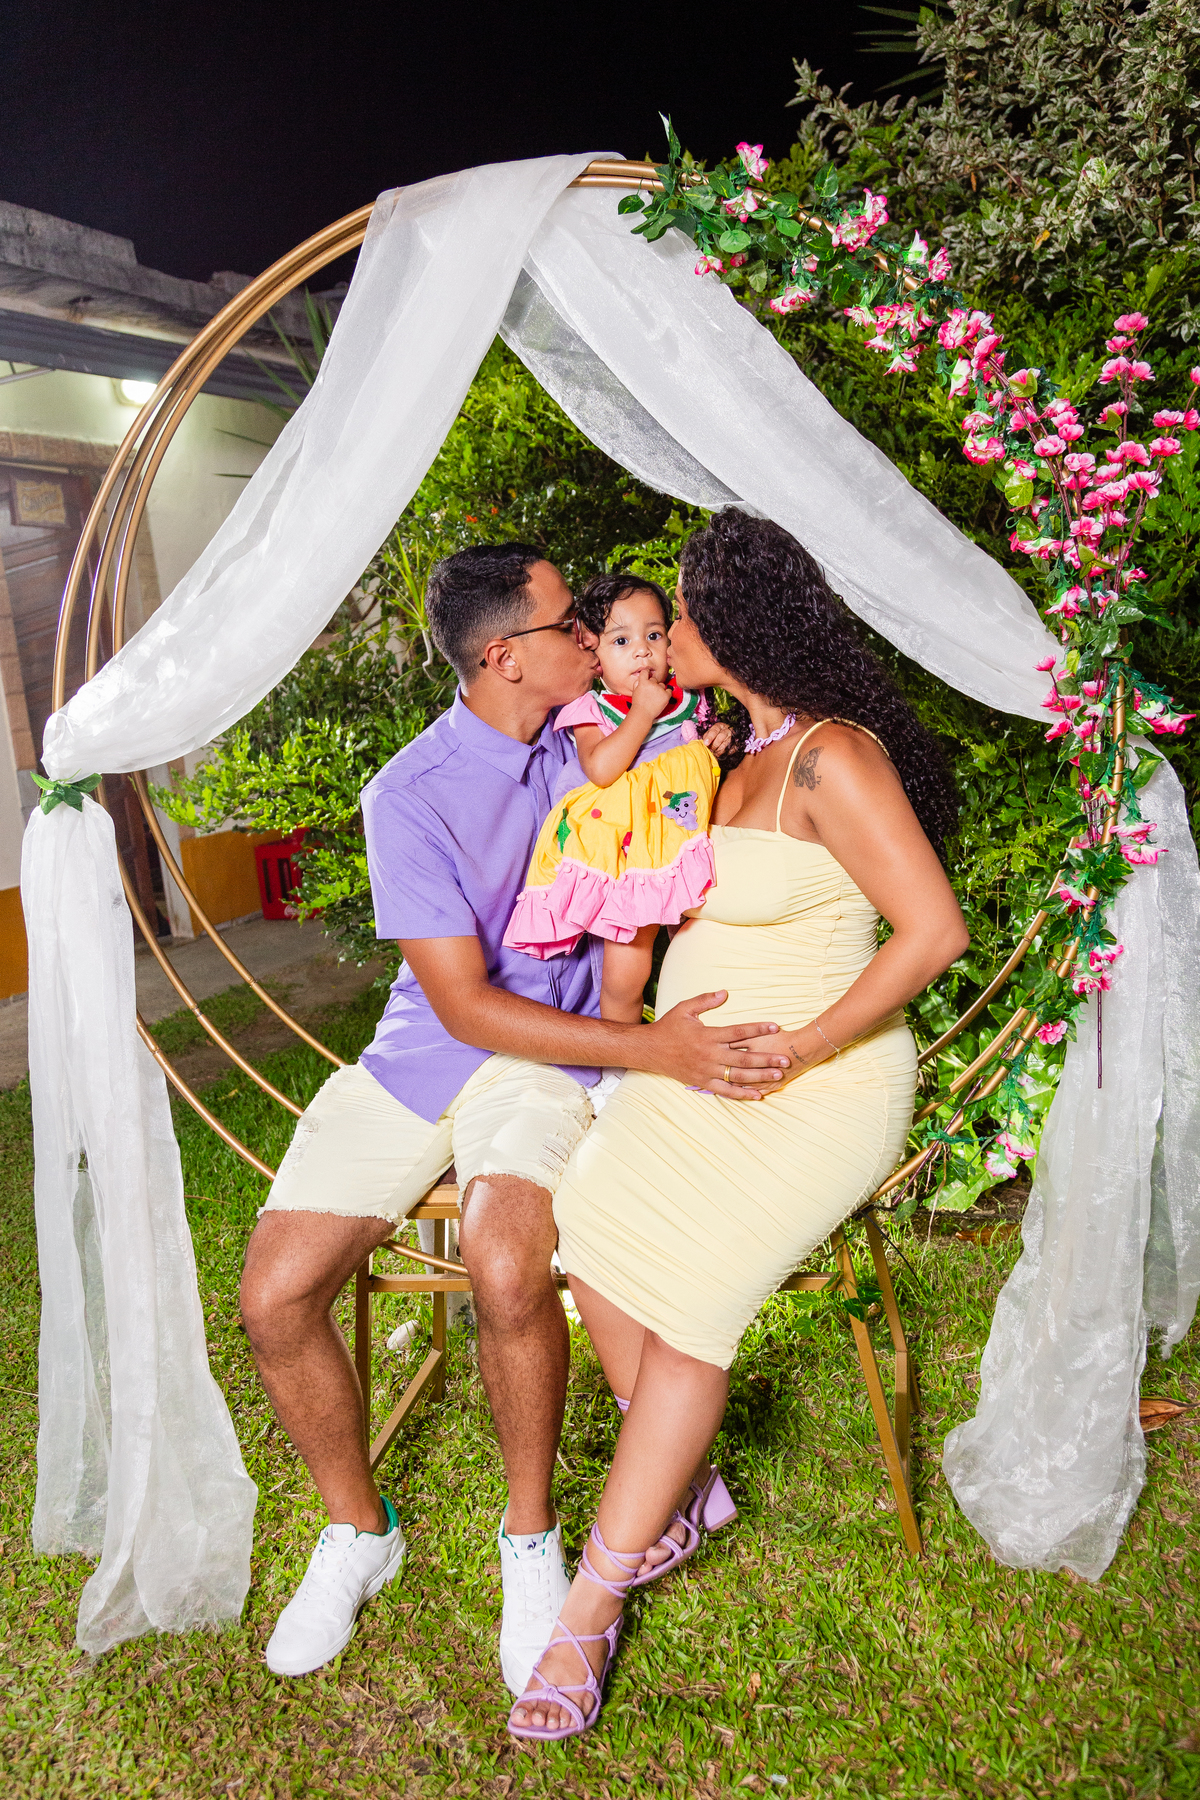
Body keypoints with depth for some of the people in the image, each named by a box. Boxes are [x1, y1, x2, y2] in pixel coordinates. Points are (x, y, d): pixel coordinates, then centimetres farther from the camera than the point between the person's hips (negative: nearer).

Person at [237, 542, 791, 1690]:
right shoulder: (409, 797, -12)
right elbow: (464, 1006, -16)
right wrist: (652, 1051, -23)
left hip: (546, 1057, 0)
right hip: (421, 1059, 0)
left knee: (506, 1267, -30)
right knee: (274, 1300, -12)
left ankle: (531, 1539, -2)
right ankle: (358, 1530, 17)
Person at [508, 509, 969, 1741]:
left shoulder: (833, 757, -17)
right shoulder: (736, 749, 11)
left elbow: (934, 932, -21)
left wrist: (797, 1051, -18)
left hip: (820, 1085, -8)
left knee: (686, 1285, -17)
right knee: (588, 1220, -10)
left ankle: (595, 1602, -1)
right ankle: (682, 1488, 10)